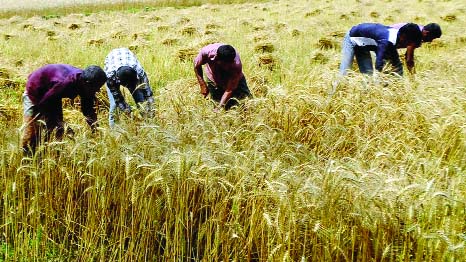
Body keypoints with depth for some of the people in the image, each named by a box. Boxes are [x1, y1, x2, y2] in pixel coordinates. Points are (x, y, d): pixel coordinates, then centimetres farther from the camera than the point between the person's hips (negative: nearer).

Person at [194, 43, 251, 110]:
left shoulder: (236, 65, -40)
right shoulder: (206, 52, -36)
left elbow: (229, 90, -32)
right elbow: (197, 65, -12)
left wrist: (219, 108, -38)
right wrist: (202, 85, -19)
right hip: (214, 79, 1)